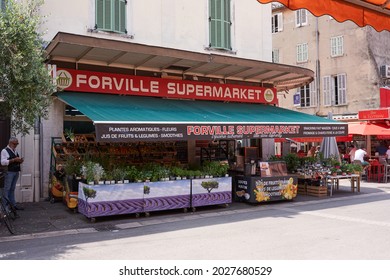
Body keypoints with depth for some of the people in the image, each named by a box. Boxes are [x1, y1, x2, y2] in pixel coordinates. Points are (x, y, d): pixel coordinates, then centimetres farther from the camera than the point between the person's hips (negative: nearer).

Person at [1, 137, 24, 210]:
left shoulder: (15, 151, 18)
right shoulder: (5, 151, -5)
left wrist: (20, 161, 5)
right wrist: (14, 160, -20)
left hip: (16, 172, 8)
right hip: (9, 172, -8)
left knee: (12, 189, 12)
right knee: (7, 189, -4)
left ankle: (13, 204, 16)